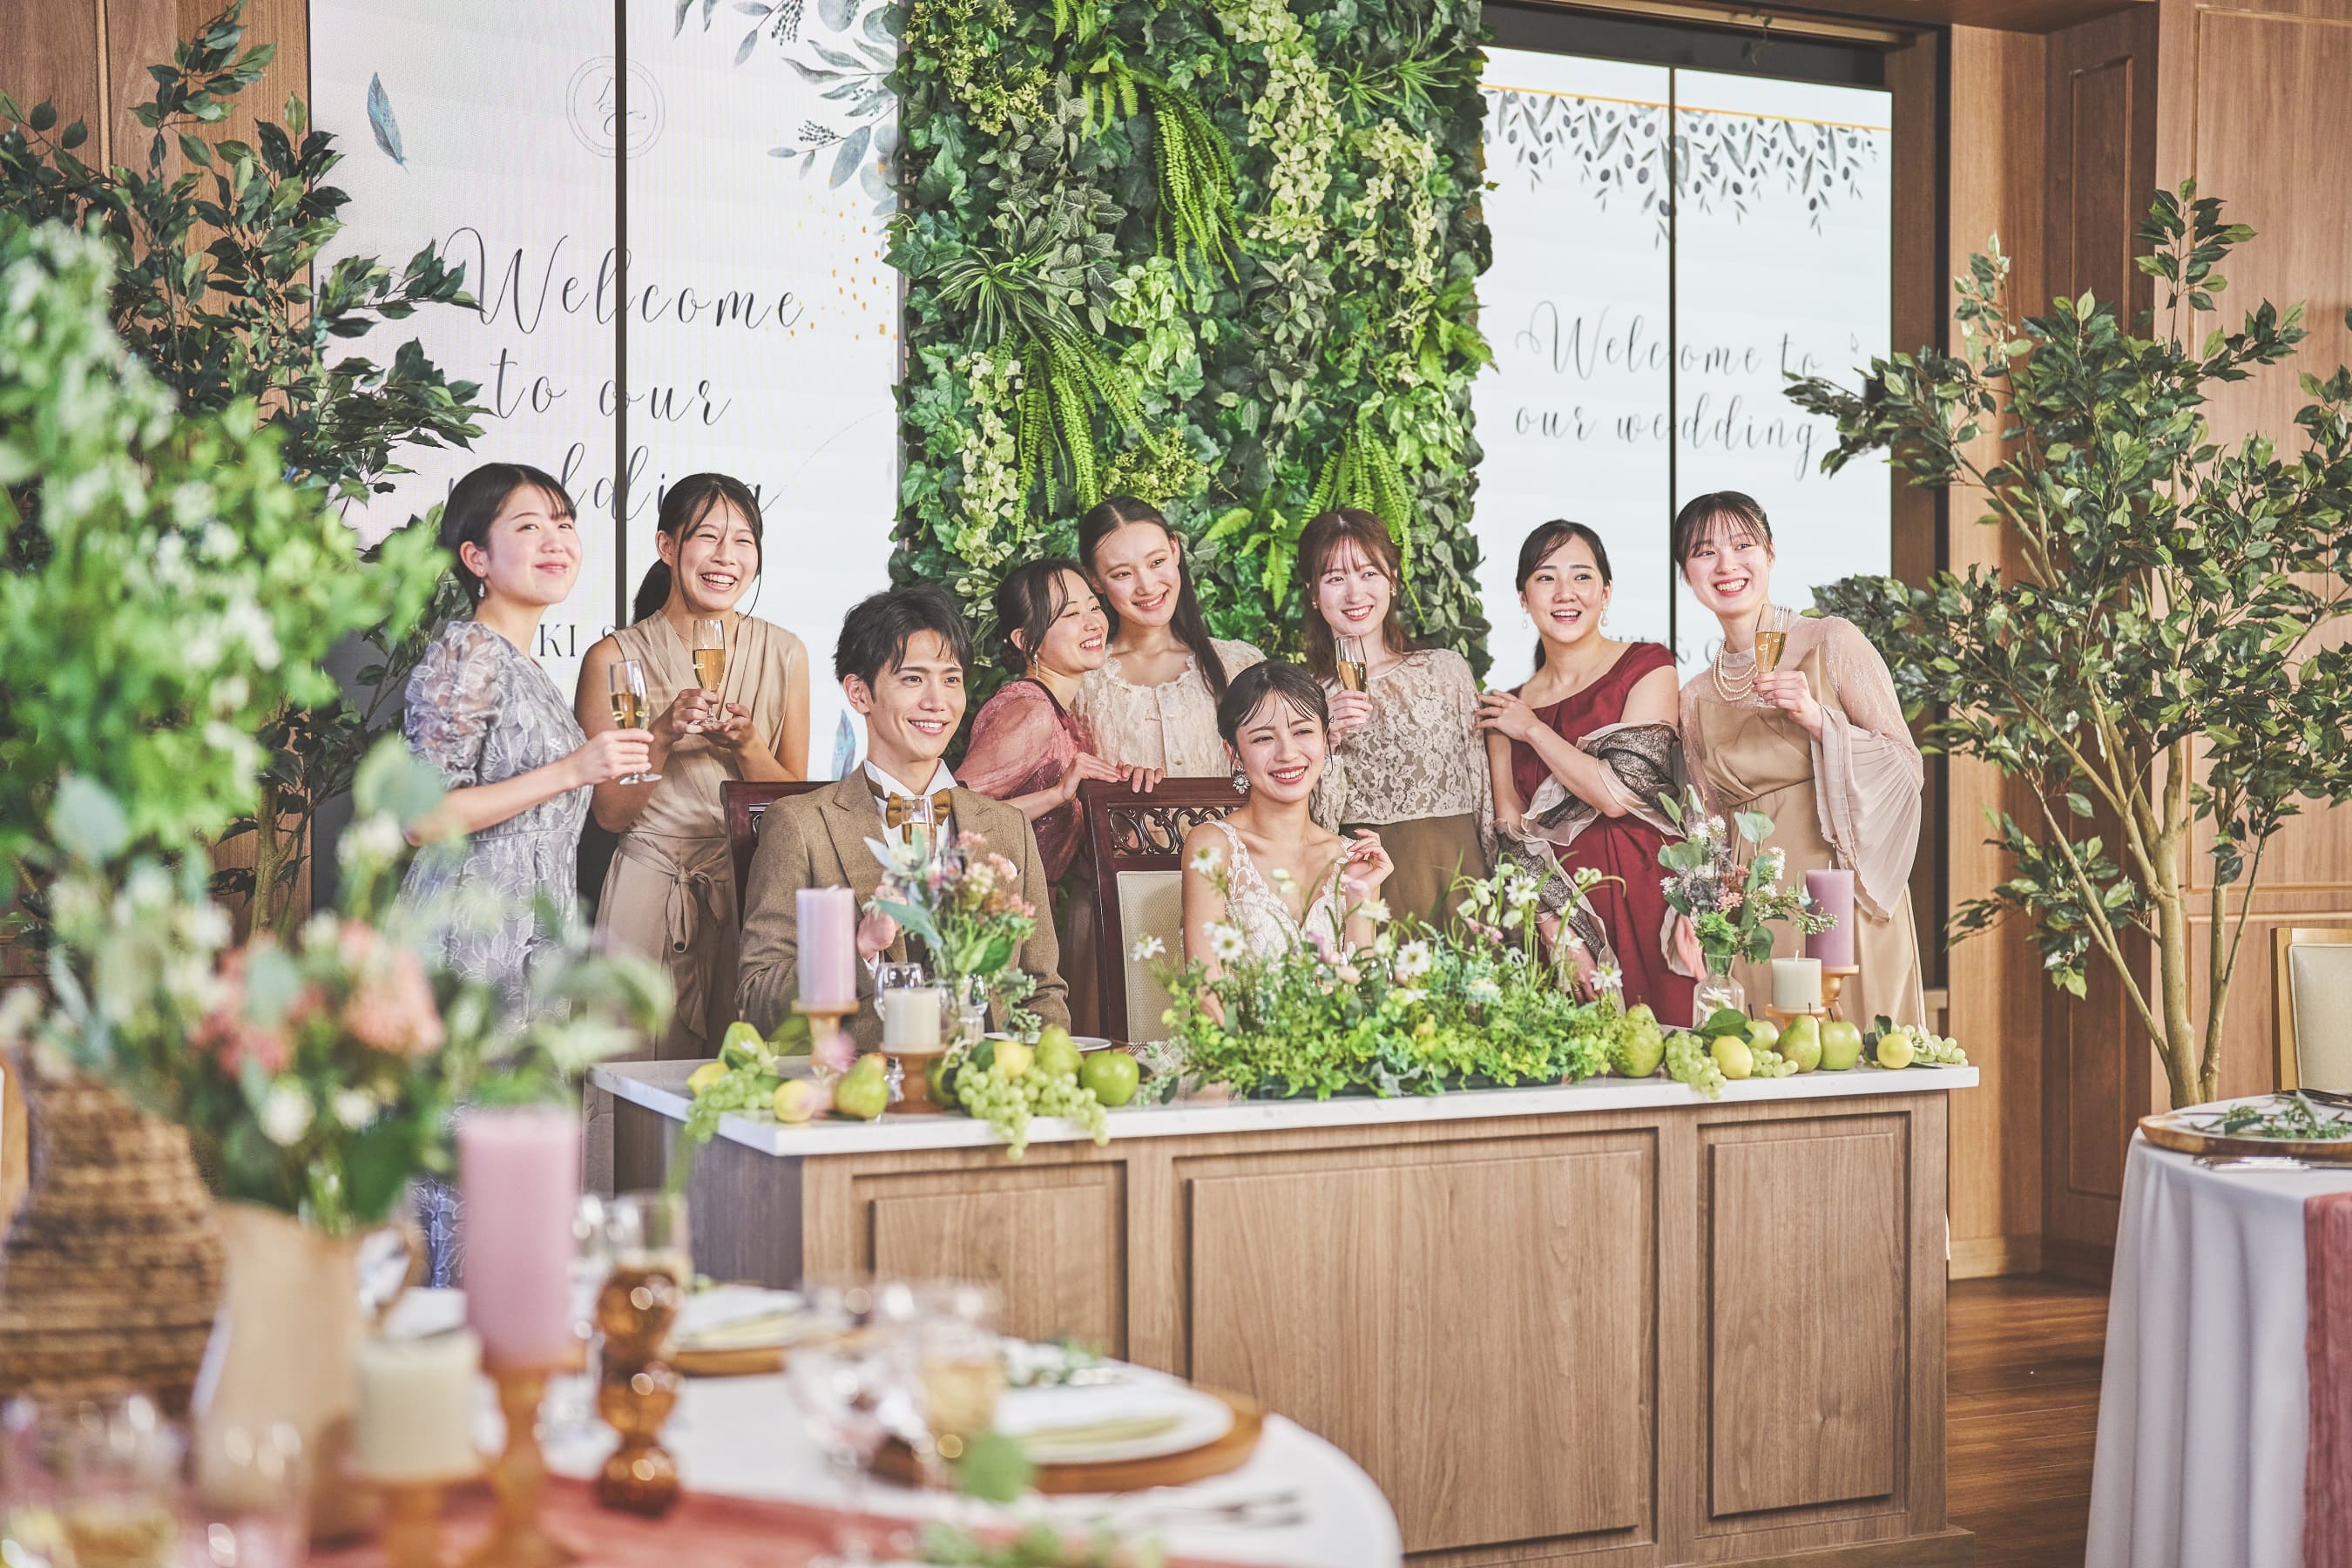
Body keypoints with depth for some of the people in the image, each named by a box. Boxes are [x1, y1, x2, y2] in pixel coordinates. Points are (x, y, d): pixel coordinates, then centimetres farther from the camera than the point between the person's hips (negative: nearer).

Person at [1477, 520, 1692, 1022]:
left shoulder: (1648, 668, 1)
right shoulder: (1506, 710, 11)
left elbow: (1618, 794, -11)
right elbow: (1513, 835, 5)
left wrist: (1534, 730, -1)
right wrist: (1565, 937, -9)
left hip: (1644, 905, -3)